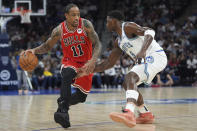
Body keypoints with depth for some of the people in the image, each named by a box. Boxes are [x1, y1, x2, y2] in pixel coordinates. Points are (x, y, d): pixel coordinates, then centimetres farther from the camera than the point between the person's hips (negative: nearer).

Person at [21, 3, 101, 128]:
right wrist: (34, 50, -18)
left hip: (86, 63, 1)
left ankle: (63, 103, 31)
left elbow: (97, 44, -19)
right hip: (70, 62, -1)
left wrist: (93, 60, -37)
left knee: (81, 96, 1)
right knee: (67, 75, -37)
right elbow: (47, 46, 2)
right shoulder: (59, 30, -13)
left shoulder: (85, 24, -19)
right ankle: (63, 110, -38)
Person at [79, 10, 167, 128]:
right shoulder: (118, 42, 20)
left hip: (155, 56, -10)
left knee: (130, 77, -28)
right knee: (128, 84, 19)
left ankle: (129, 114, -48)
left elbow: (149, 32, -25)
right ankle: (146, 115, 26)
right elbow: (109, 63, 24)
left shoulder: (128, 27, -8)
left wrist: (142, 50, -40)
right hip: (146, 60, 10)